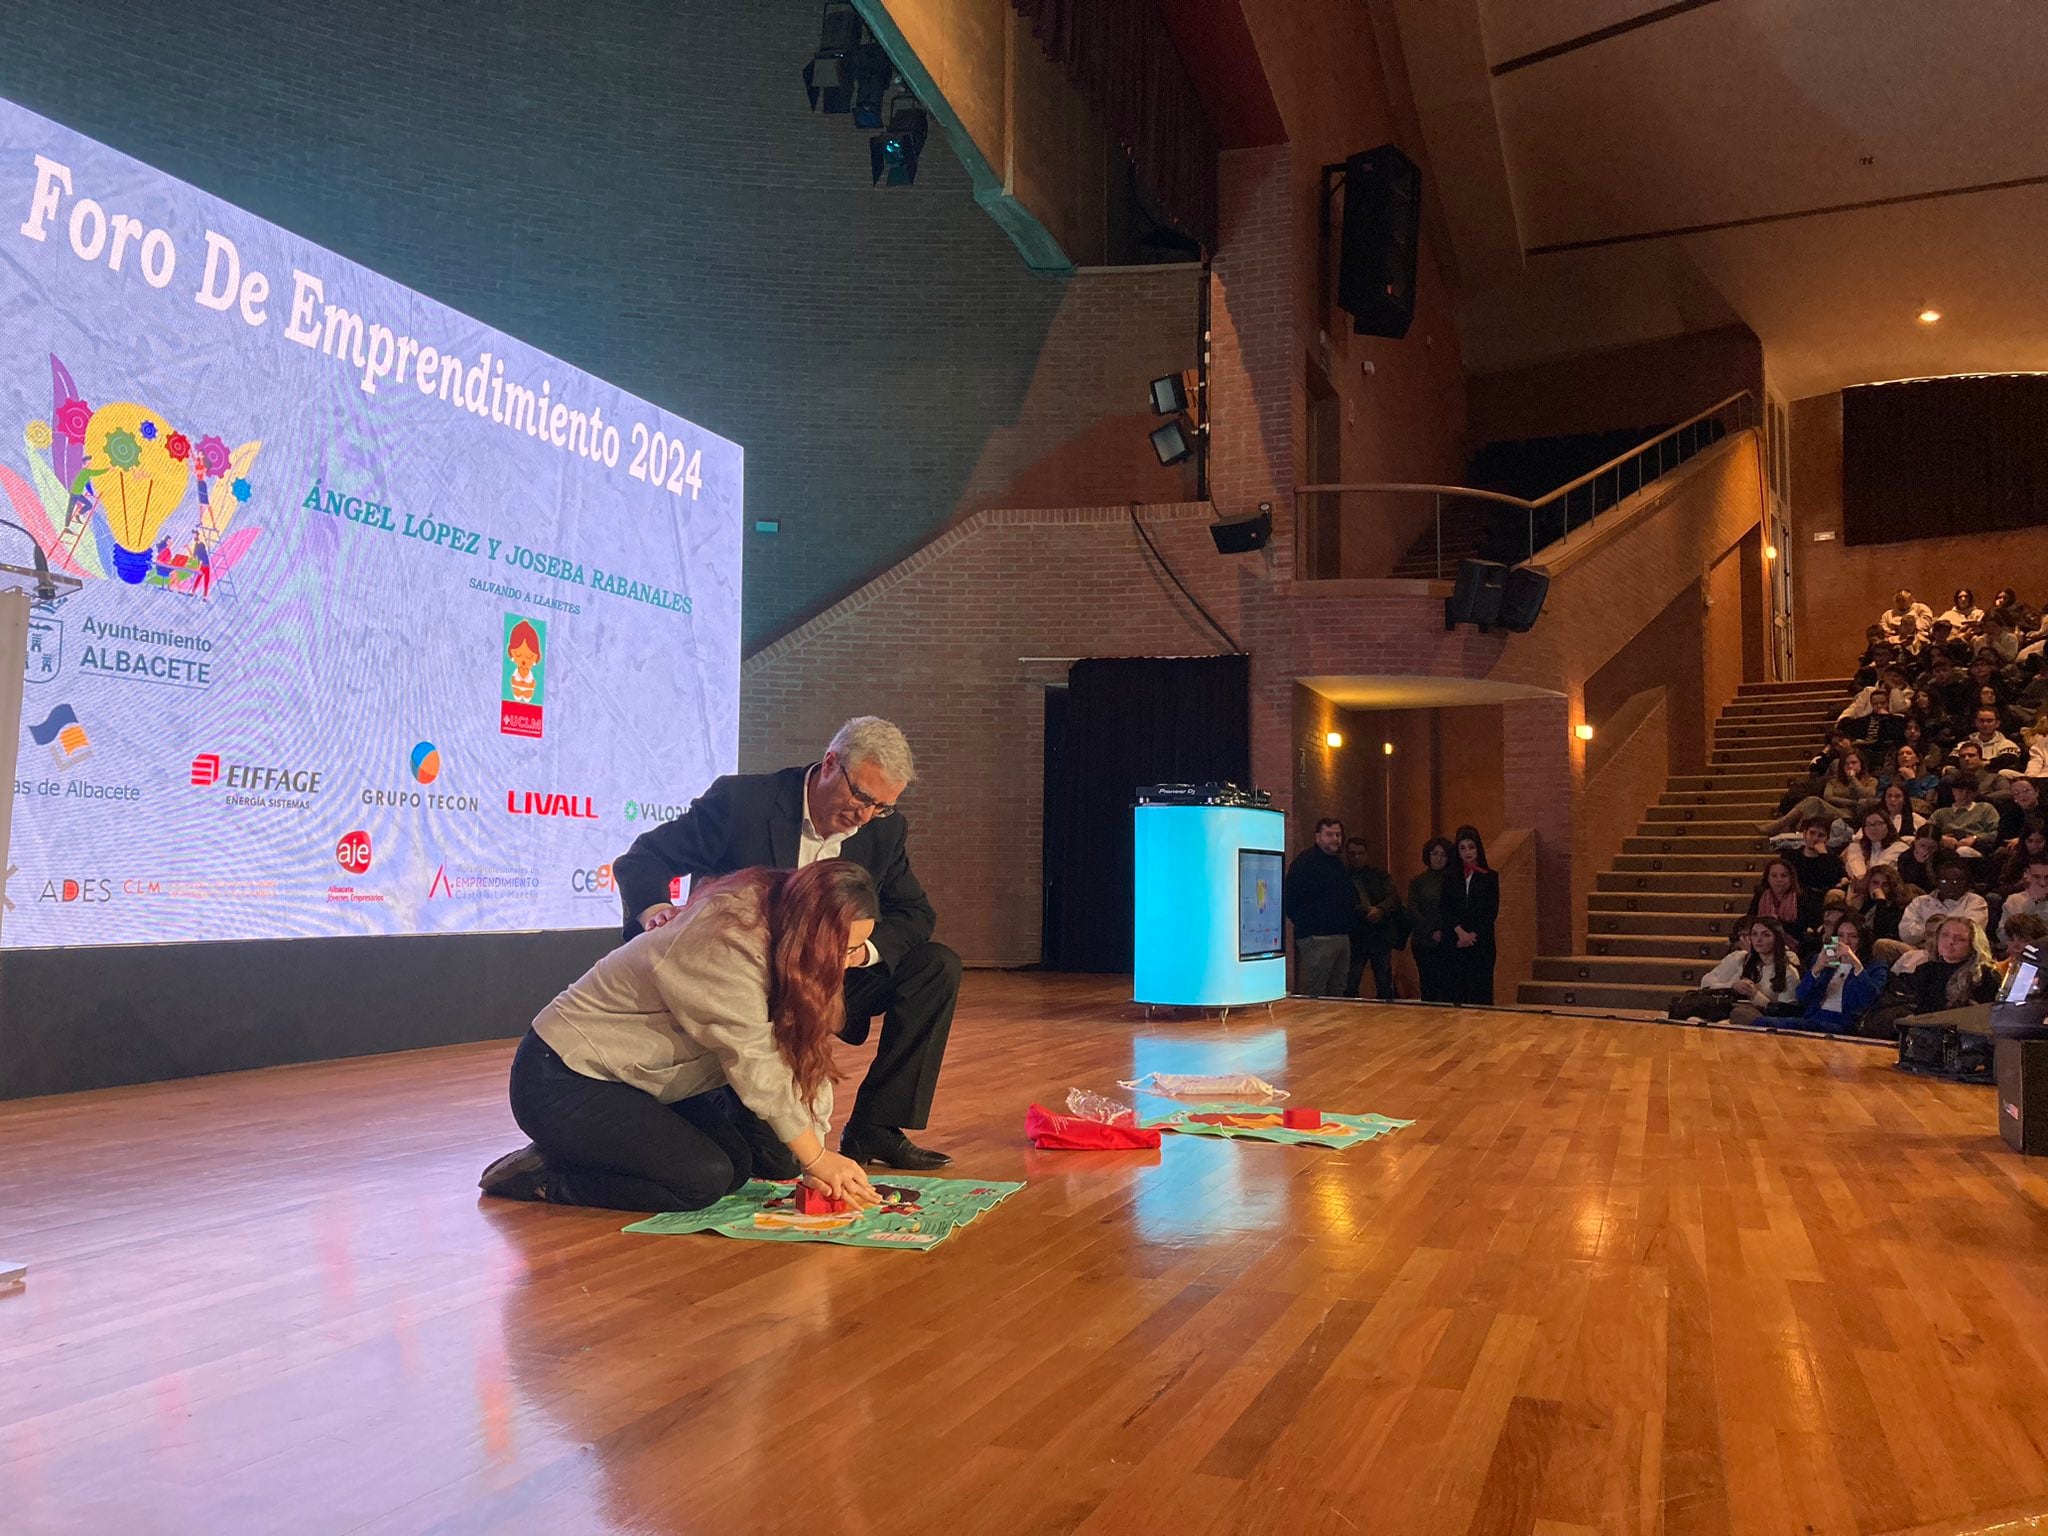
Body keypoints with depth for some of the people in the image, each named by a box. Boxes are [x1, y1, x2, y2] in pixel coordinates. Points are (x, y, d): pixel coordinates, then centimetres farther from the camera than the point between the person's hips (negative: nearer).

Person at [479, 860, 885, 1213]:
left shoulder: (773, 923, -2)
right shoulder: (728, 946, -29)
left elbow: (803, 1051, -5)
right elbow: (756, 1067, -27)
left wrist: (811, 1162, -13)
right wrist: (817, 1159, -18)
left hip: (625, 1075, 10)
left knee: (738, 1164, 1)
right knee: (704, 1181, -19)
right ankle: (541, 1175, -6)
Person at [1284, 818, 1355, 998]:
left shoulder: (1338, 862, 18)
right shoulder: (1305, 861, -10)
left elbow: (1350, 897, 26)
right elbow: (1289, 899, -15)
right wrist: (1305, 925, -11)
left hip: (1342, 936, 9)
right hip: (1317, 938, -9)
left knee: (1337, 993, 12)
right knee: (1314, 995, -8)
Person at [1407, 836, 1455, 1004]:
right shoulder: (1417, 882, 10)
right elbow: (1413, 912, 1)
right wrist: (1432, 932, -9)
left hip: (1448, 944, 0)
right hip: (1424, 943, 0)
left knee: (1447, 988, -7)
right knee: (1428, 988, -1)